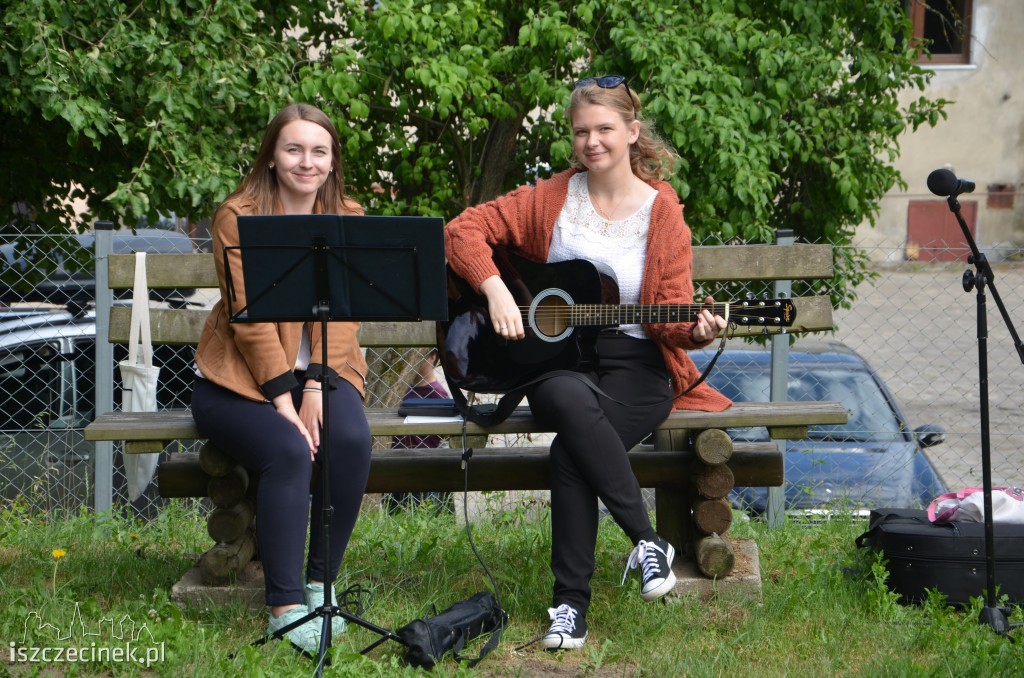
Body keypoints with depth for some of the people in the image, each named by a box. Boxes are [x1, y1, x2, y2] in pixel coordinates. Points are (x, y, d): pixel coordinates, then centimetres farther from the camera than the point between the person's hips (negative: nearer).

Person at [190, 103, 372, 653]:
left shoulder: (347, 219, 6)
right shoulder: (238, 216, -6)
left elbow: (341, 313, -5)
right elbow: (250, 317, -15)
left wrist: (314, 388, -21)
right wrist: (282, 401, -24)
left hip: (322, 371, 3)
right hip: (241, 379, -3)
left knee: (350, 439, -28)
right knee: (289, 450, -32)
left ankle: (320, 583, -13)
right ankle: (284, 607, -27)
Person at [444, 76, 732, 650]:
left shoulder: (662, 211, 3)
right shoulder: (552, 197, 8)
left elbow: (672, 311, -1)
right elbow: (465, 229, 3)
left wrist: (696, 329, -24)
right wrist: (495, 290, -12)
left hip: (635, 365, -1)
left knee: (571, 449, -32)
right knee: (572, 404, -37)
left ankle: (572, 602, -20)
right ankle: (647, 540, -30)